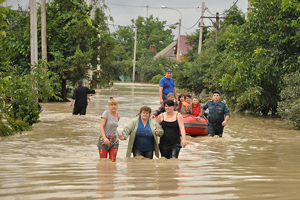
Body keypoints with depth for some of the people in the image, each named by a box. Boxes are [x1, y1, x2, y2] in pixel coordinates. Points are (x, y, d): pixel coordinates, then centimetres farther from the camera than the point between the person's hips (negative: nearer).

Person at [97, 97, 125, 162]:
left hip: (114, 141, 5)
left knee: (112, 161, 0)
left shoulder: (118, 116, 8)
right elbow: (101, 127, -16)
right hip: (104, 140, -5)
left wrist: (119, 135, 5)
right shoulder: (106, 113, -9)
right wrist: (105, 138, -28)